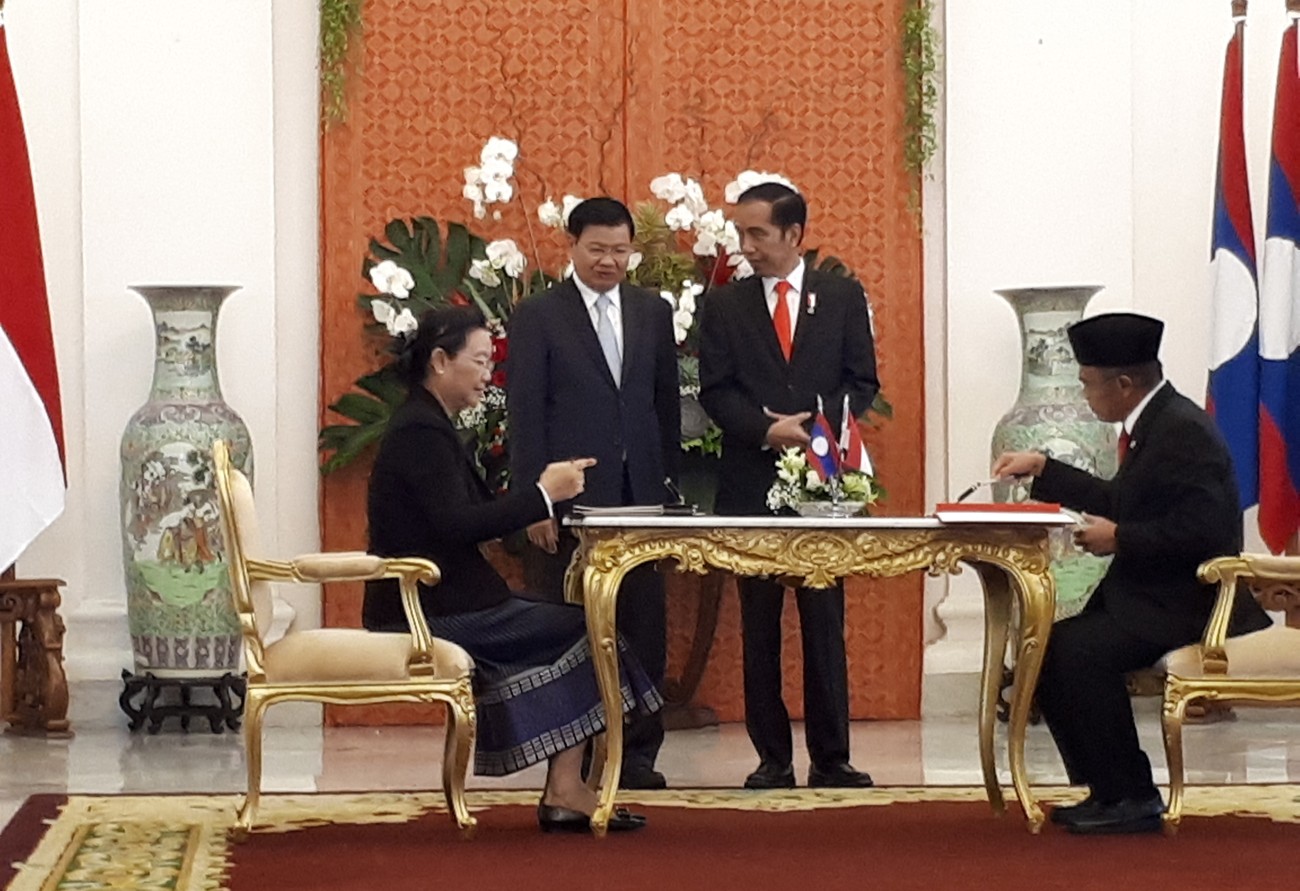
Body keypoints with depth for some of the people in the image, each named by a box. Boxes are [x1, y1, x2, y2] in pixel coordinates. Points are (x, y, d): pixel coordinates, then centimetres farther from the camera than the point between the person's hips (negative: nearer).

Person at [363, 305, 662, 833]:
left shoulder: (424, 427, 16)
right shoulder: (421, 434, -16)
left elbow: (468, 517, 15)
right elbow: (457, 526, -24)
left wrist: (542, 493, 5)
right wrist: (542, 494, -19)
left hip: (435, 603, 10)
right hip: (427, 615, -10)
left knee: (569, 630, 4)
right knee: (585, 629, -9)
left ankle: (565, 790, -2)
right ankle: (564, 792, -4)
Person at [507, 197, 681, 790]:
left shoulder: (653, 313, 12)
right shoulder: (537, 316, 0)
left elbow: (668, 404, 15)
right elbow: (524, 414, -3)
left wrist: (670, 484, 8)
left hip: (640, 496, 4)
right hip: (571, 501, -3)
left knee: (645, 632, 3)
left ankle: (637, 753, 11)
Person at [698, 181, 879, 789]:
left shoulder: (843, 297, 7)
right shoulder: (724, 306, 6)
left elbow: (862, 383, 4)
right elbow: (714, 391, 1)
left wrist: (815, 425, -12)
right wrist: (769, 430, -14)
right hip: (751, 482, 1)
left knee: (825, 621, 0)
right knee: (759, 626, 3)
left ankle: (831, 758, 5)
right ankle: (772, 757, 8)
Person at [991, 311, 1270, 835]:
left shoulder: (1182, 432, -19)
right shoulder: (1155, 423, 12)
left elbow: (1202, 529, -27)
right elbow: (1122, 503, 24)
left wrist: (1119, 539, -21)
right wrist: (1043, 470, 21)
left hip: (1185, 605, -11)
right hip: (1151, 595, 11)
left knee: (1075, 651, -25)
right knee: (1046, 649, 5)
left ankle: (1132, 799, -15)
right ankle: (1108, 791, 8)